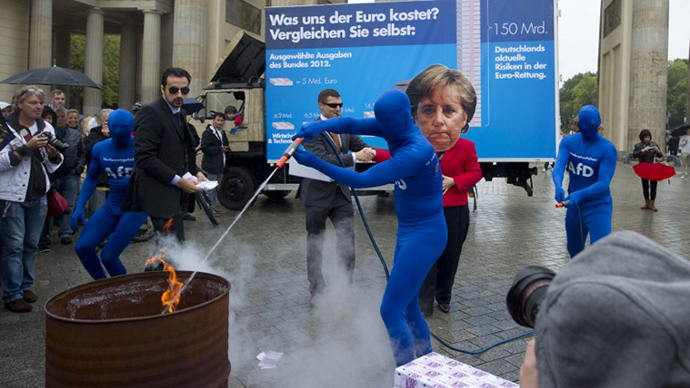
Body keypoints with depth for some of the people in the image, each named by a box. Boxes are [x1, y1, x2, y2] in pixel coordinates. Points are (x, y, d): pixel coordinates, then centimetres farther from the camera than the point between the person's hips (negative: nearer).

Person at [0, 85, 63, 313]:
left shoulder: (46, 128, 9)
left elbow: (53, 167, 13)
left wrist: (53, 153, -8)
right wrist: (27, 147, -20)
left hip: (38, 196, 5)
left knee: (32, 244, 12)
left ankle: (25, 286, 25)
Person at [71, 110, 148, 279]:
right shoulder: (100, 148, 3)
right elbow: (91, 178, 12)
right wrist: (79, 207, 2)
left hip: (136, 208, -5)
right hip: (111, 207, 5)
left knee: (108, 256, -12)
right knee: (83, 247, -6)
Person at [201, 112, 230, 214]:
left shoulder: (222, 133, 18)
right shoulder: (207, 132, -10)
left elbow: (226, 146, 29)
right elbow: (204, 148, -19)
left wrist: (227, 148, 7)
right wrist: (219, 149, -20)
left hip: (220, 165, 9)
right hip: (212, 165, -9)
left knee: (216, 188, 15)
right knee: (212, 188, -6)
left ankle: (213, 207, 25)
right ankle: (211, 209, 1)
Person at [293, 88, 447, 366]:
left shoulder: (414, 153, -28)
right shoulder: (396, 130, -2)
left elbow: (362, 181, -30)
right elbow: (352, 124, -11)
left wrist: (316, 163, -32)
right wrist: (320, 125, -30)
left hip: (424, 236, -10)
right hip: (408, 231, 10)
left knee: (390, 310, -6)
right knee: (408, 307, 19)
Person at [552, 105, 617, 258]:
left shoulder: (607, 149, -15)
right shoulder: (568, 142, -2)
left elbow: (604, 184, -22)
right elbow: (558, 166, -17)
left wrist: (579, 194, -38)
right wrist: (558, 186, -39)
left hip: (598, 207, -5)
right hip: (574, 206, 5)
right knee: (574, 250, 21)